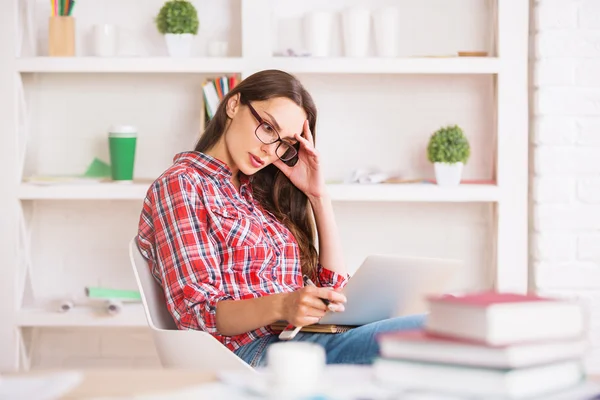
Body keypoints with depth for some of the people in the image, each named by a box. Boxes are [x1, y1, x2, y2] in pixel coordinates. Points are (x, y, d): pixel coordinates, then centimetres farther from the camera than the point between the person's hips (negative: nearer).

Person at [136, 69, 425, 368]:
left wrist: (318, 196, 15)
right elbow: (196, 315, -8)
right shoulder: (179, 186, 3)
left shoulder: (258, 192, 25)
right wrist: (280, 307, -25)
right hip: (252, 351, -7)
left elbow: (334, 286, 22)